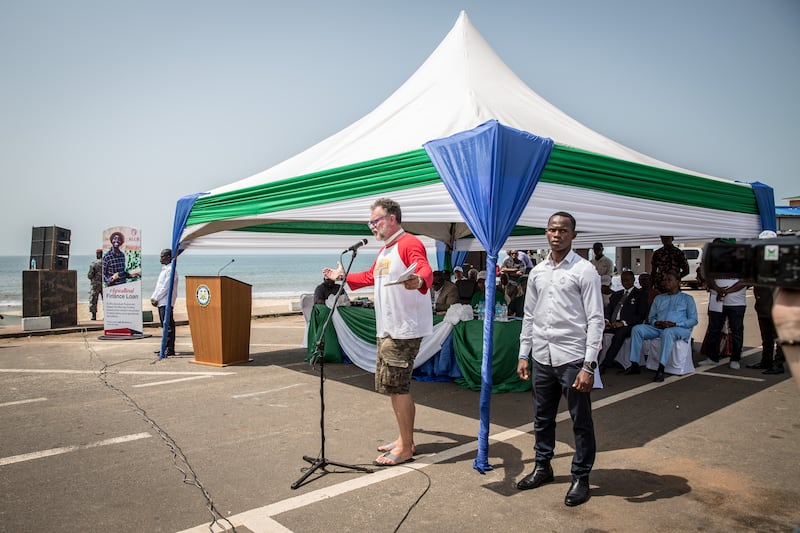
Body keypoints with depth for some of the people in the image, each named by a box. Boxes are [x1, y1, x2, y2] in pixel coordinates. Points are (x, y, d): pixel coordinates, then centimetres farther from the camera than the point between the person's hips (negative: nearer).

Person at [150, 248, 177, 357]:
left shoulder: (170, 270, -11)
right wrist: (153, 298, 10)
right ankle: (166, 348, 18)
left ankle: (169, 349, -8)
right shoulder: (164, 269, 20)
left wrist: (157, 299, -12)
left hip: (166, 302, -10)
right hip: (161, 302, 10)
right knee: (165, 326, 12)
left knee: (168, 326, -9)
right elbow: (158, 286, 21)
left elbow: (166, 287, -16)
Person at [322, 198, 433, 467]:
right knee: (396, 387, 16)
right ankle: (404, 439, 29)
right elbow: (370, 276, 34)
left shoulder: (410, 244, -12)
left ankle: (406, 448, 6)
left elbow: (426, 271, -30)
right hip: (387, 331, 10)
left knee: (396, 387, -7)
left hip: (404, 331, -10)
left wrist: (419, 280, -53)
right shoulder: (384, 251, 19)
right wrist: (343, 277, 43)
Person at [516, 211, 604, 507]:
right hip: (541, 357, 5)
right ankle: (542, 467, 35)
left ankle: (581, 477, 24)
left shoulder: (585, 271, -7)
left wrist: (589, 366, -15)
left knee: (581, 422, 7)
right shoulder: (537, 272, 9)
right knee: (542, 418, 17)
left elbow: (595, 320, -10)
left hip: (572, 358, -5)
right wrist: (523, 355, 10)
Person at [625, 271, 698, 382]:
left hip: (679, 329, -4)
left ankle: (661, 369, -47)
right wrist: (655, 322, -4)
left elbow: (693, 320, 4)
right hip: (658, 328, 4)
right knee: (637, 329, -22)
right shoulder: (658, 298, 26)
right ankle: (635, 365, -26)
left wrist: (675, 324, -13)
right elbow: (650, 317, 22)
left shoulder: (687, 298, 14)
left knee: (667, 332, -40)